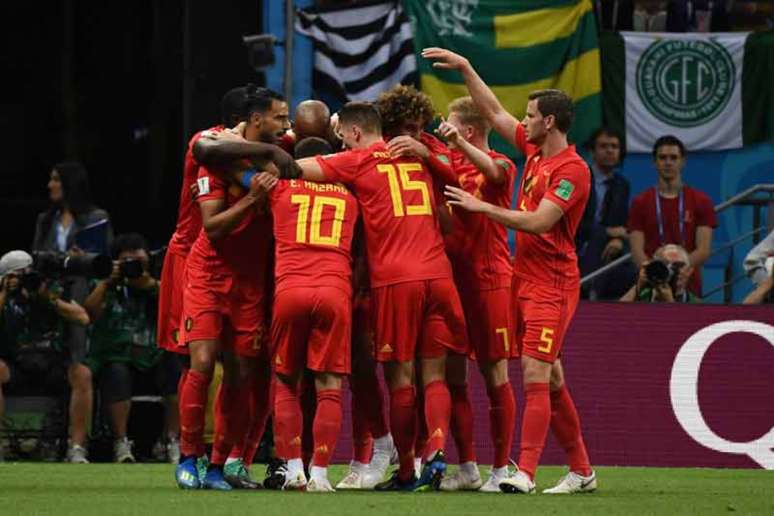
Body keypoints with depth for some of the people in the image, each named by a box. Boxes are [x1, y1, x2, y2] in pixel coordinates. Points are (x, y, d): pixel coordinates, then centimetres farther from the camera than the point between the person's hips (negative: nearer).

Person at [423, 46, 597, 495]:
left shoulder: (572, 170, -15)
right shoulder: (535, 151, 10)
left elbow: (538, 222, -22)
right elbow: (495, 112, 21)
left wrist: (481, 207, -17)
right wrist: (465, 69, 18)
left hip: (551, 284, -9)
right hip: (526, 280, 9)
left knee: (536, 377, -14)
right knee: (551, 380, 11)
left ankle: (525, 472, -18)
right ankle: (581, 471, 17)